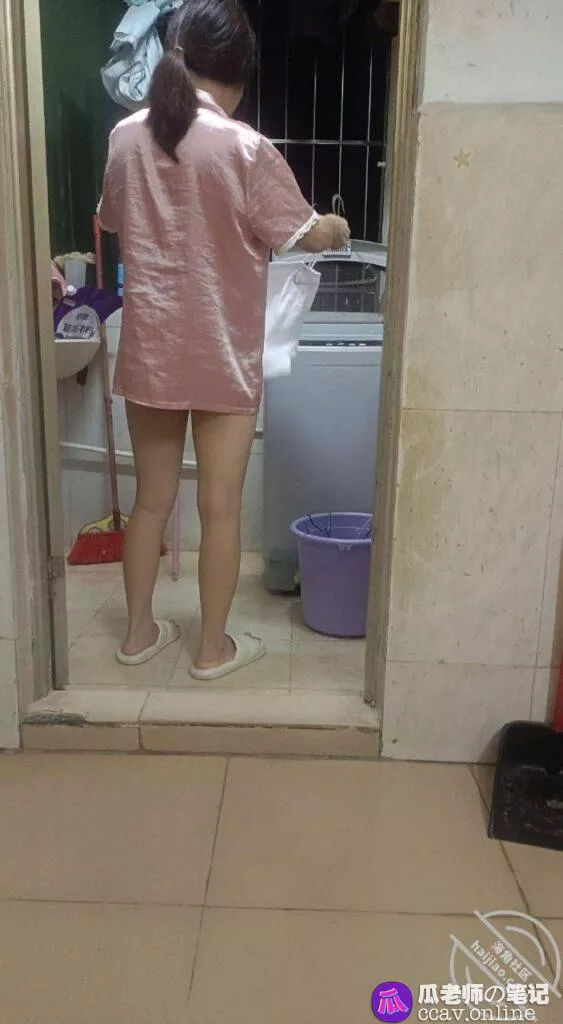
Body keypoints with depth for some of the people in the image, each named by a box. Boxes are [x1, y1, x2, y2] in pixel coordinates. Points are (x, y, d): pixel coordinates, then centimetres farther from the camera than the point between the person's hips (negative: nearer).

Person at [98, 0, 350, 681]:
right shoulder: (245, 148, -13)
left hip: (149, 350, 5)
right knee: (220, 509, 7)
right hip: (222, 356, -5)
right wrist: (338, 228, 16)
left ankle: (139, 632, 30)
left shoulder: (125, 137, 3)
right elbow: (307, 234, -6)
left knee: (151, 499, 16)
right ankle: (214, 649, 21)